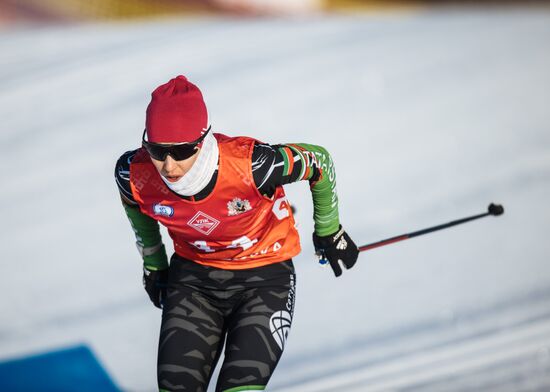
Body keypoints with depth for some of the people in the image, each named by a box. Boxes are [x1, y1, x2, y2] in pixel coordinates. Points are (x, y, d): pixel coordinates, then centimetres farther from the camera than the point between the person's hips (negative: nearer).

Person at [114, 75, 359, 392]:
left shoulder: (250, 165, -32)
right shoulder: (136, 173, -22)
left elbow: (319, 161, -12)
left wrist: (328, 230, 3)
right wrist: (153, 262, 18)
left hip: (264, 277, -3)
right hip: (192, 278, 3)